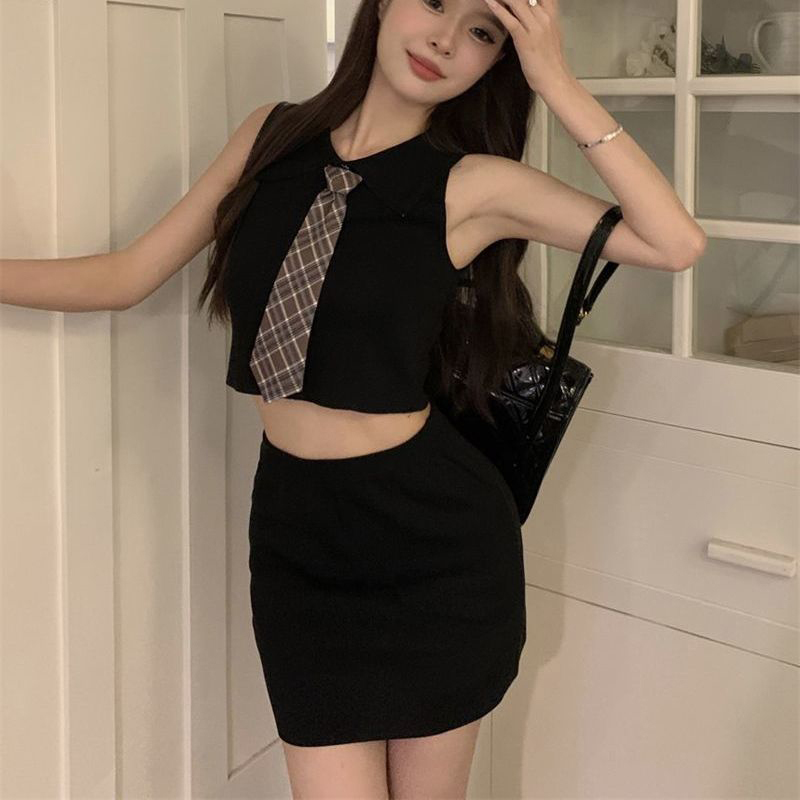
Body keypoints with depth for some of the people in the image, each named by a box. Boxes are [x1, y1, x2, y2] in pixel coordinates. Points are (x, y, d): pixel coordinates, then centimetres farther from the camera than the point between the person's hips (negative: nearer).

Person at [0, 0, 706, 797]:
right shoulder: (271, 135, 2)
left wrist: (558, 84, -17)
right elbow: (126, 275, 8)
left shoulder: (473, 183, -8)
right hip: (295, 530, 2)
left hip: (433, 530, -2)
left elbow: (676, 243, -16)